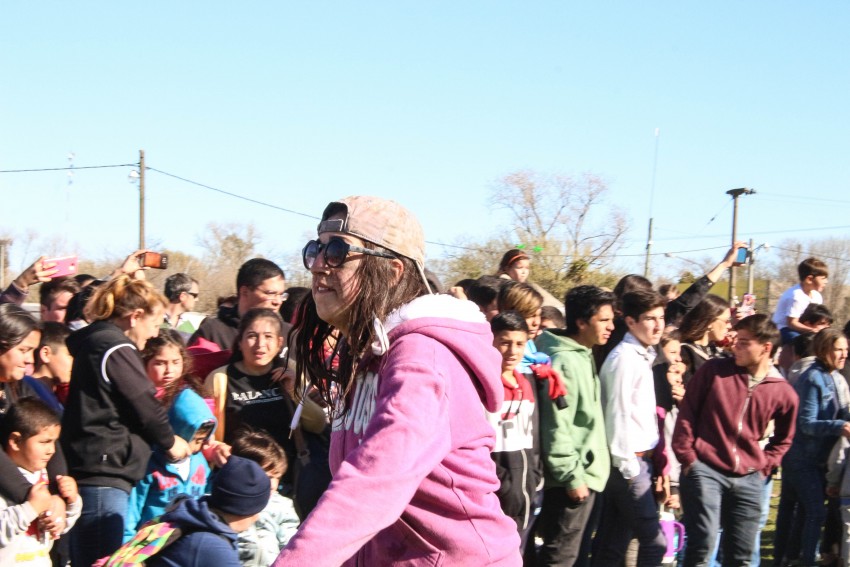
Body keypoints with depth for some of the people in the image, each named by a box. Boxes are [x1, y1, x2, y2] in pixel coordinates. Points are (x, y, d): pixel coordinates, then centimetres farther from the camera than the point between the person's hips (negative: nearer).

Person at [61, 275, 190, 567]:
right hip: (103, 477, -10)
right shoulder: (117, 350, -13)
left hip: (88, 473, 10)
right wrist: (170, 442, 8)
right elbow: (146, 407, -10)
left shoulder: (93, 341, 16)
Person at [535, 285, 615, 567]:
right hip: (574, 476, -10)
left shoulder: (584, 356, 12)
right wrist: (572, 476, -20)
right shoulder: (565, 362, -18)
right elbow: (557, 428, -22)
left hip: (586, 471, 10)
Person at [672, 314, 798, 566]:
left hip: (749, 480, 3)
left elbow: (783, 438, 19)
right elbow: (687, 412, 0)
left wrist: (764, 466, 7)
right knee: (703, 541, -17)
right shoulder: (714, 370, -4)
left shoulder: (783, 392, 2)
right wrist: (687, 457, -3)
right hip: (705, 470, -3)